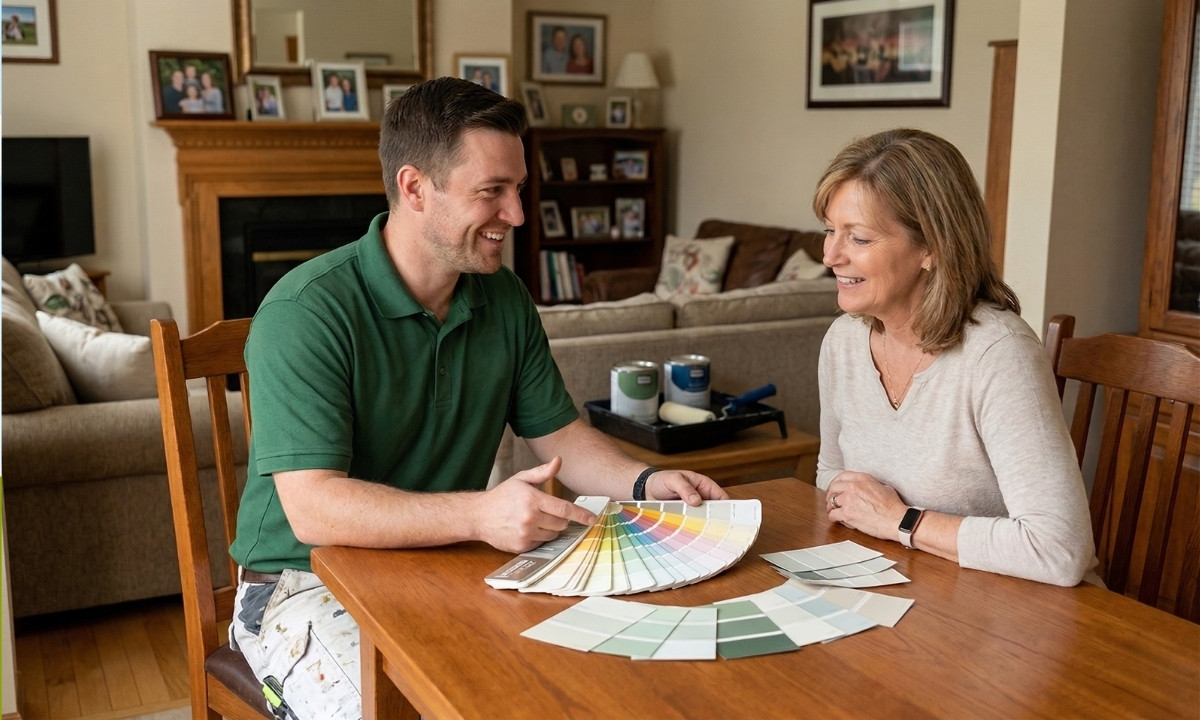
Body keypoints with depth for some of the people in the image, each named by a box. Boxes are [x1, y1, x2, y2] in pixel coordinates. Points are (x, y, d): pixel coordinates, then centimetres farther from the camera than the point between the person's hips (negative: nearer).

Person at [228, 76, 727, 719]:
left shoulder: (504, 299, 3)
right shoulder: (305, 315, -19)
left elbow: (558, 433, 11)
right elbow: (313, 508, -26)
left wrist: (643, 481, -9)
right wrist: (481, 514, -38)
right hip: (308, 586, -5)